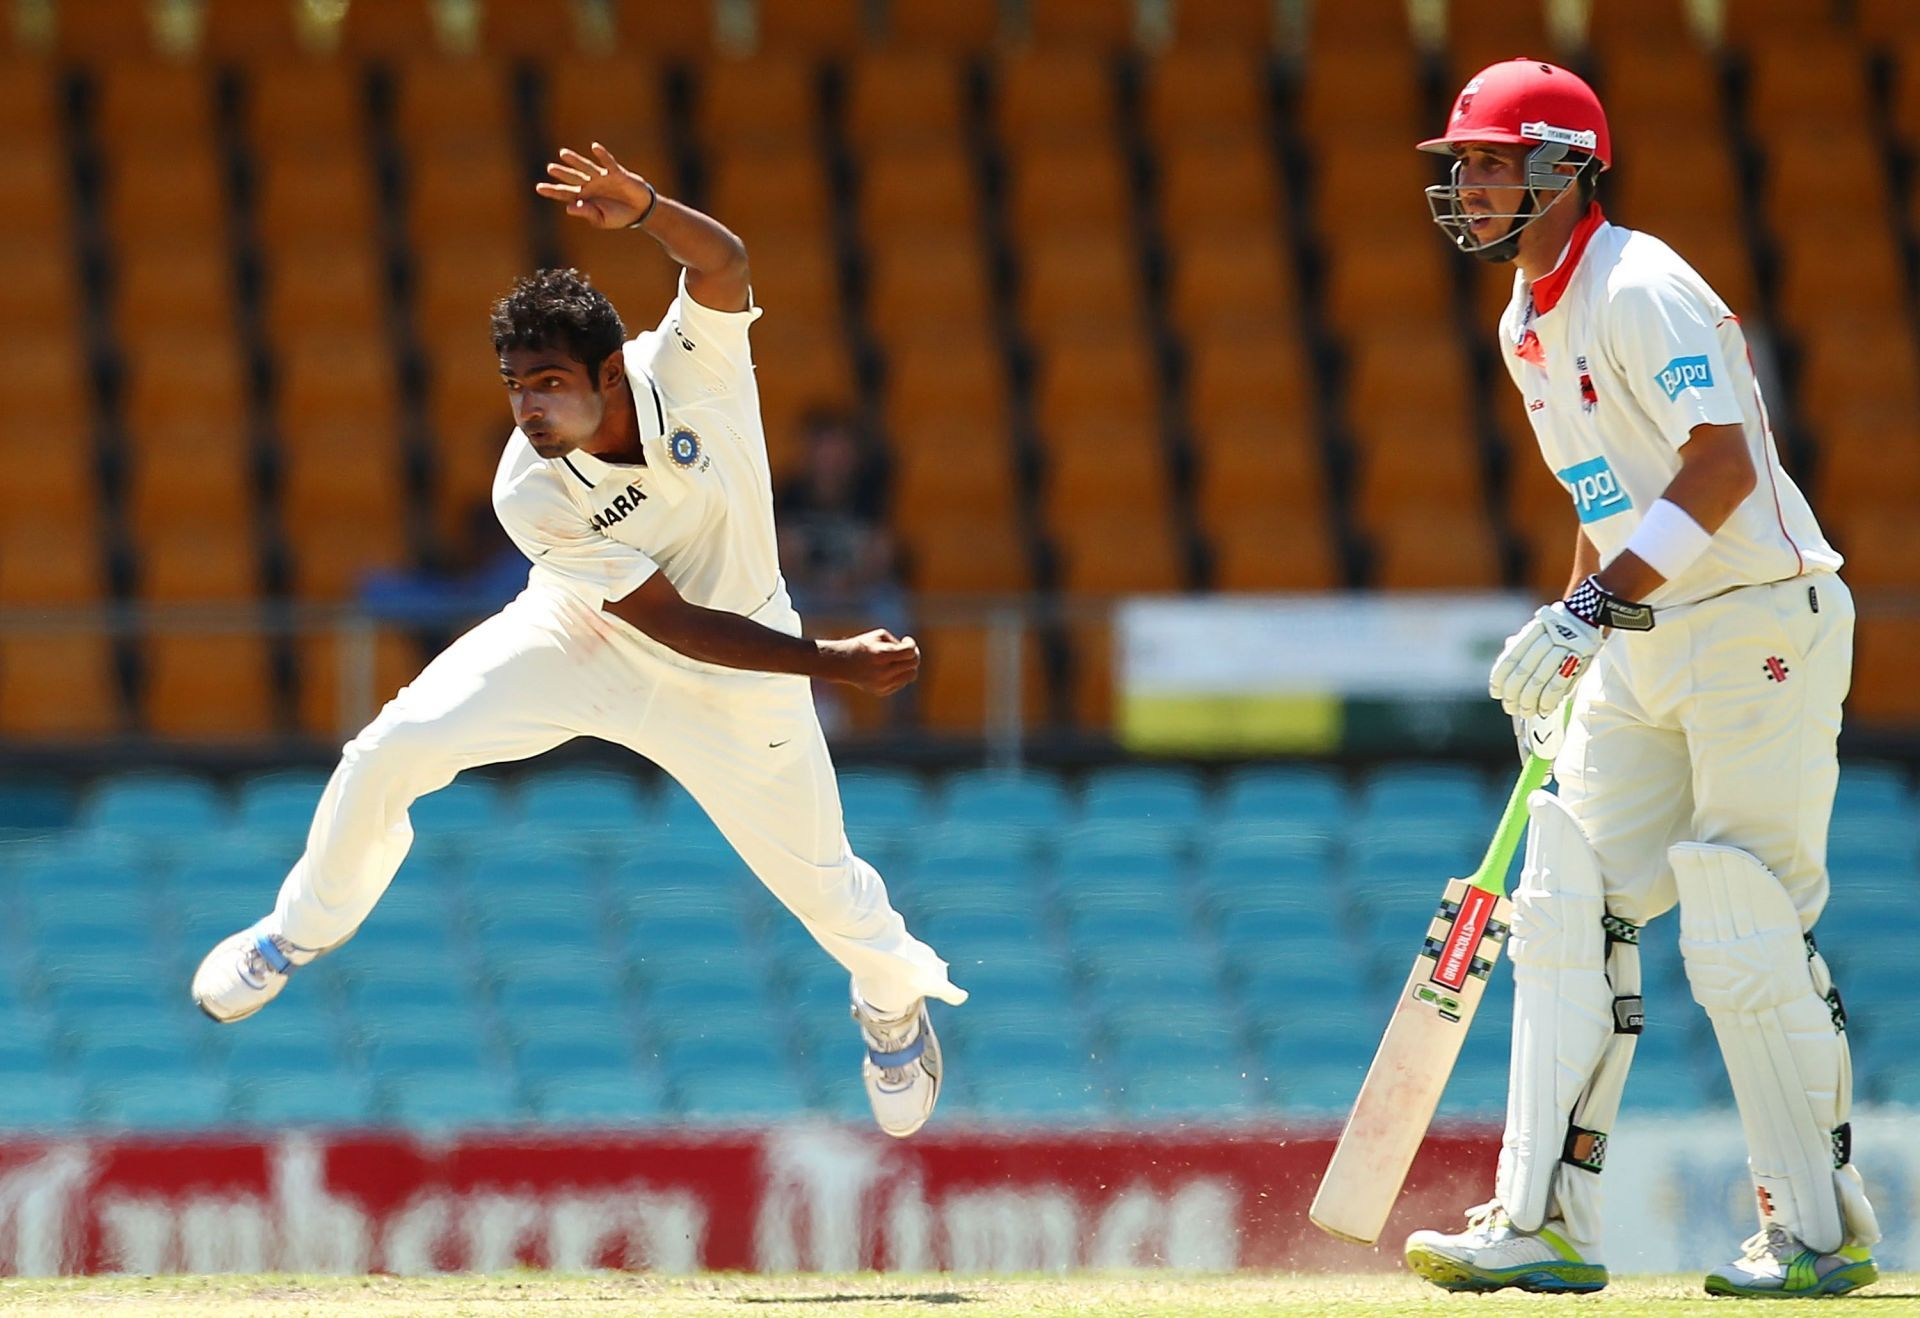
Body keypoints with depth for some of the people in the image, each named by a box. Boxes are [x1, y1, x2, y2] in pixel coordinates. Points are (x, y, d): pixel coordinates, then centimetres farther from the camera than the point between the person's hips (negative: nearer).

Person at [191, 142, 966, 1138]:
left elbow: (723, 265, -51)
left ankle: (894, 1000, 42)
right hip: (583, 641, 0)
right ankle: (304, 928, 13)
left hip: (730, 691, 0)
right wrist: (835, 666, -29)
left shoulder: (689, 367, -29)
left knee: (819, 882, 6)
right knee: (391, 753, -15)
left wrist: (644, 212, -71)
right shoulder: (530, 496, -29)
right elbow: (675, 625, -26)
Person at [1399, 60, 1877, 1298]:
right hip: (1645, 645, 9)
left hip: (1762, 625, -9)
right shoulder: (1529, 325, 12)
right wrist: (1572, 629, 18)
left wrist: (1588, 612, -31)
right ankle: (1545, 1221, 1)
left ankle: (1822, 1229, 2)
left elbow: (1723, 467, -26)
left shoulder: (1640, 292, -17)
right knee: (1570, 906, 2)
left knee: (1750, 937, -8)